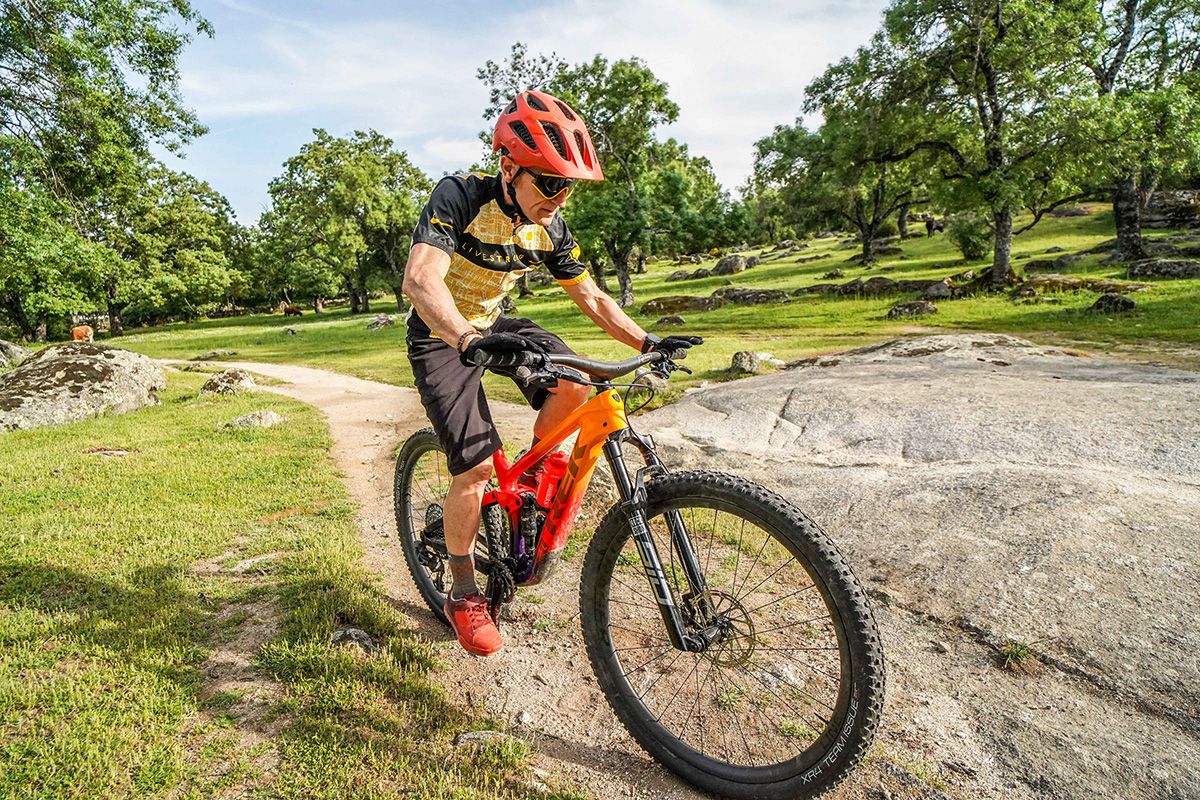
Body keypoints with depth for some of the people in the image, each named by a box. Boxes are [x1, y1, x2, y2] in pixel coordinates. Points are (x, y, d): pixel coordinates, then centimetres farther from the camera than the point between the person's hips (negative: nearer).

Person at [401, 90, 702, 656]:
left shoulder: (549, 228, -8)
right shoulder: (459, 196, -25)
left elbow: (591, 298, -1)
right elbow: (420, 279, -40)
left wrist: (647, 342, -14)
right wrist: (472, 342, -58)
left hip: (493, 325, 5)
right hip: (441, 337, -5)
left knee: (574, 384, -23)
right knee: (475, 467, -16)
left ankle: (534, 473, 7)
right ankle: (462, 593, 7)